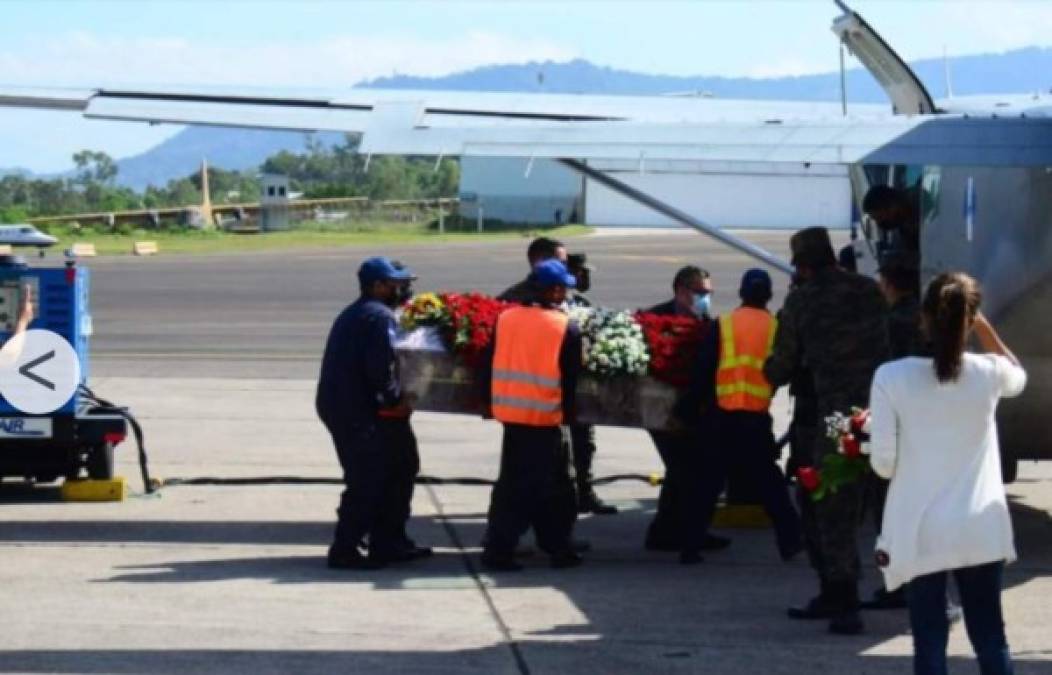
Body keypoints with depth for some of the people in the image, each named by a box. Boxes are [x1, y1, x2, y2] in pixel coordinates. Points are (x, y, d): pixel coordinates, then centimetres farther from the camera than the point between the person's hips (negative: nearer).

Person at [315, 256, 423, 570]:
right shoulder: (380, 317, -12)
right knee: (365, 482, -5)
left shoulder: (352, 314, 19)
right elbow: (381, 367, -22)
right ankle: (345, 550, -4)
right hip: (356, 410, -10)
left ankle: (386, 544, 20)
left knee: (382, 476, 16)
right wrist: (396, 400, -8)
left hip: (336, 403, 10)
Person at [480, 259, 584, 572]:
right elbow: (571, 378, -6)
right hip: (546, 417, -5)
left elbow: (492, 365, 7)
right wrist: (568, 414, 5)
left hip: (510, 413, 5)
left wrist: (489, 402, 15)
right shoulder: (566, 328, -8)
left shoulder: (507, 318, 4)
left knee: (513, 482, 14)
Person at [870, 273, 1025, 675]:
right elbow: (1019, 377, 21)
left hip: (920, 533, -1)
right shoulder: (989, 372, -5)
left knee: (929, 642, 6)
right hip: (981, 530, 1)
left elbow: (883, 464, -9)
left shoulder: (892, 377, -12)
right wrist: (983, 326, 14)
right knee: (990, 638, 12)